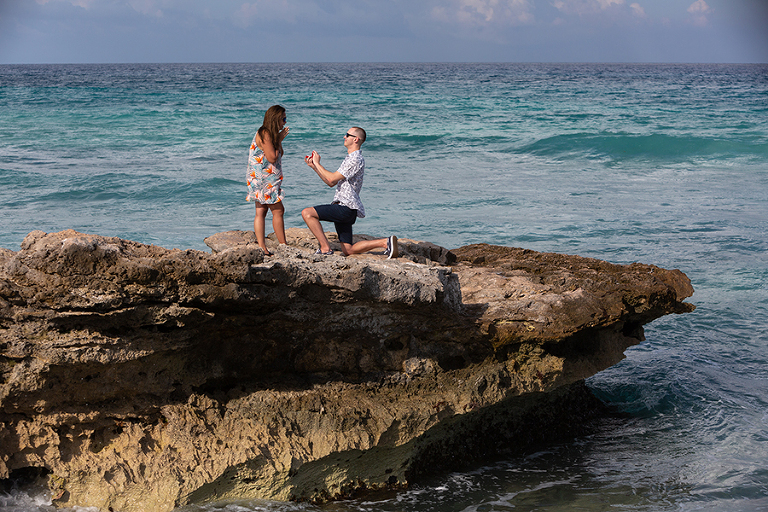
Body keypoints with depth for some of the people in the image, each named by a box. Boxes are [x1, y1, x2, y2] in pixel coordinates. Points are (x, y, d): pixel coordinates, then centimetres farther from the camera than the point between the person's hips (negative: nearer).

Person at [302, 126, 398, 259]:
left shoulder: (356, 159, -12)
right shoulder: (350, 158, 22)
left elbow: (332, 179, -18)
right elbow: (331, 183, 23)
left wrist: (317, 163, -5)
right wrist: (313, 166, 17)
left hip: (346, 207, -10)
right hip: (344, 209, 10)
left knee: (307, 213, -18)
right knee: (348, 251, 9)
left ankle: (325, 249, -20)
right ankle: (386, 242, 7)